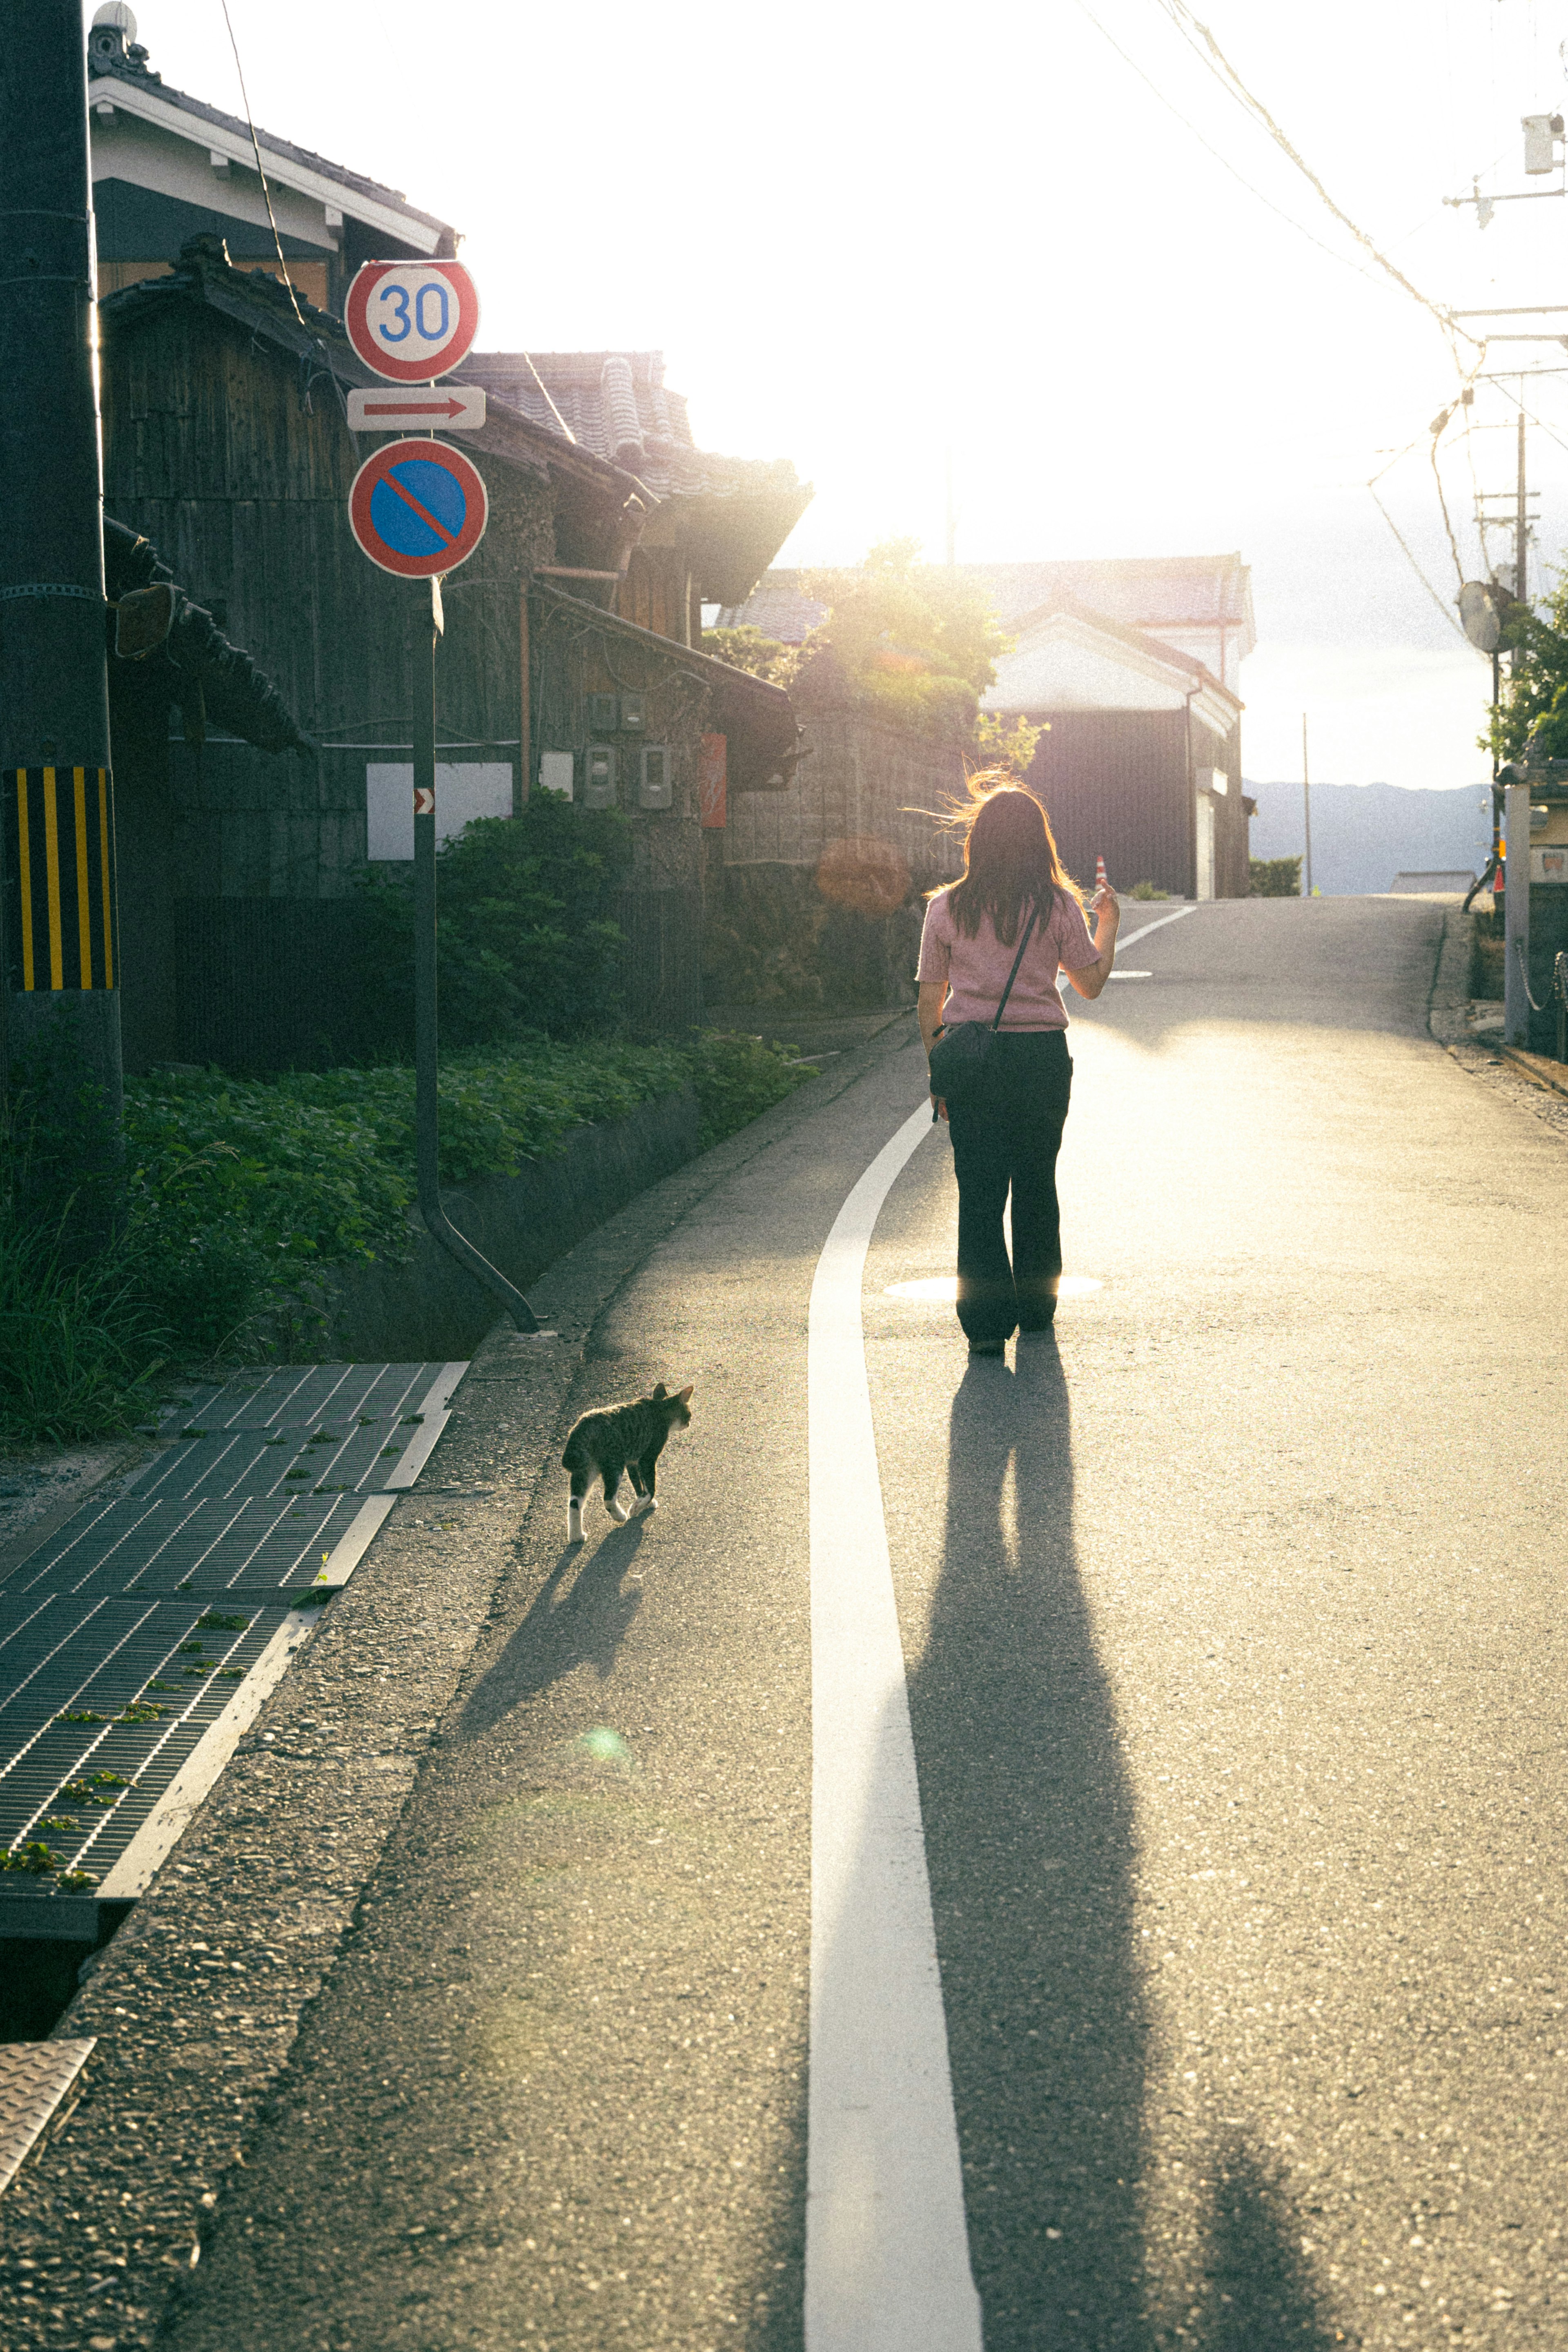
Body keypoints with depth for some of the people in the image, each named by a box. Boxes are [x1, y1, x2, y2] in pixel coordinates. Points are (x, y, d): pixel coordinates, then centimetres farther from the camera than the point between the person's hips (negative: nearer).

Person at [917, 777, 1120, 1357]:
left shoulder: (946, 908, 0)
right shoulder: (1057, 907, -2)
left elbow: (930, 999, 3)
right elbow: (1091, 983, 6)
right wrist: (1107, 923, 21)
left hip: (968, 1057, 0)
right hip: (1041, 1054, 0)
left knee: (979, 1190, 1)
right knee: (1036, 1184, 15)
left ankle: (987, 1320, -6)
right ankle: (1035, 1311, 24)